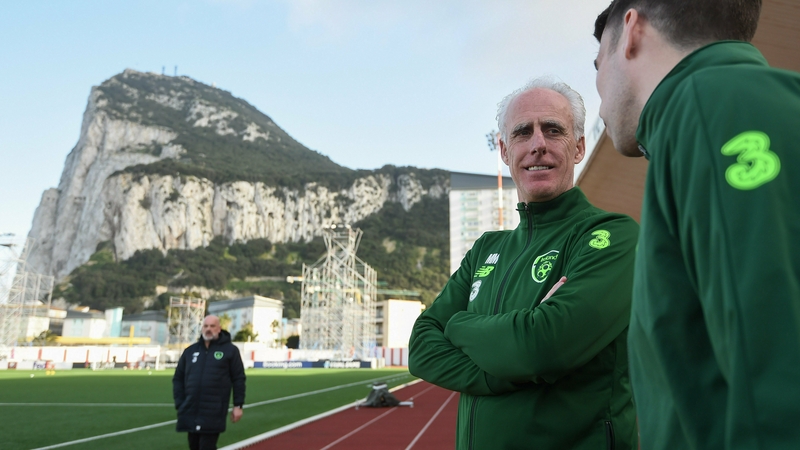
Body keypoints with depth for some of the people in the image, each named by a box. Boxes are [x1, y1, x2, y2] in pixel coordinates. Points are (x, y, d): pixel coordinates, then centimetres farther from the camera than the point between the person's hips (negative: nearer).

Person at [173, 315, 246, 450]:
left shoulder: (229, 350, 1)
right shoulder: (190, 350, 11)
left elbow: (238, 379, 1)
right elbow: (178, 378, 15)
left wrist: (238, 405, -3)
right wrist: (179, 403, 6)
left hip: (213, 414, -4)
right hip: (191, 413, 5)